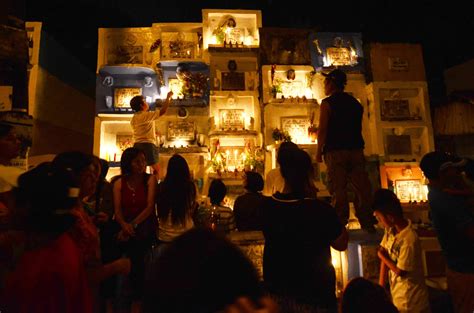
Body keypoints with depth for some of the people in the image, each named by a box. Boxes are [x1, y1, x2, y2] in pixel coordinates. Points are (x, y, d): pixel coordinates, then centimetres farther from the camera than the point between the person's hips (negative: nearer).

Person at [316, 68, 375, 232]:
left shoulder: (327, 103, -2)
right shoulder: (355, 102, 16)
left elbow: (322, 129, -8)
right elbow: (358, 127, 17)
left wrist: (319, 151, -3)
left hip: (335, 151, -5)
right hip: (356, 149, 6)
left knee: (338, 189, -3)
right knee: (361, 186, 6)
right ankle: (367, 223, 10)